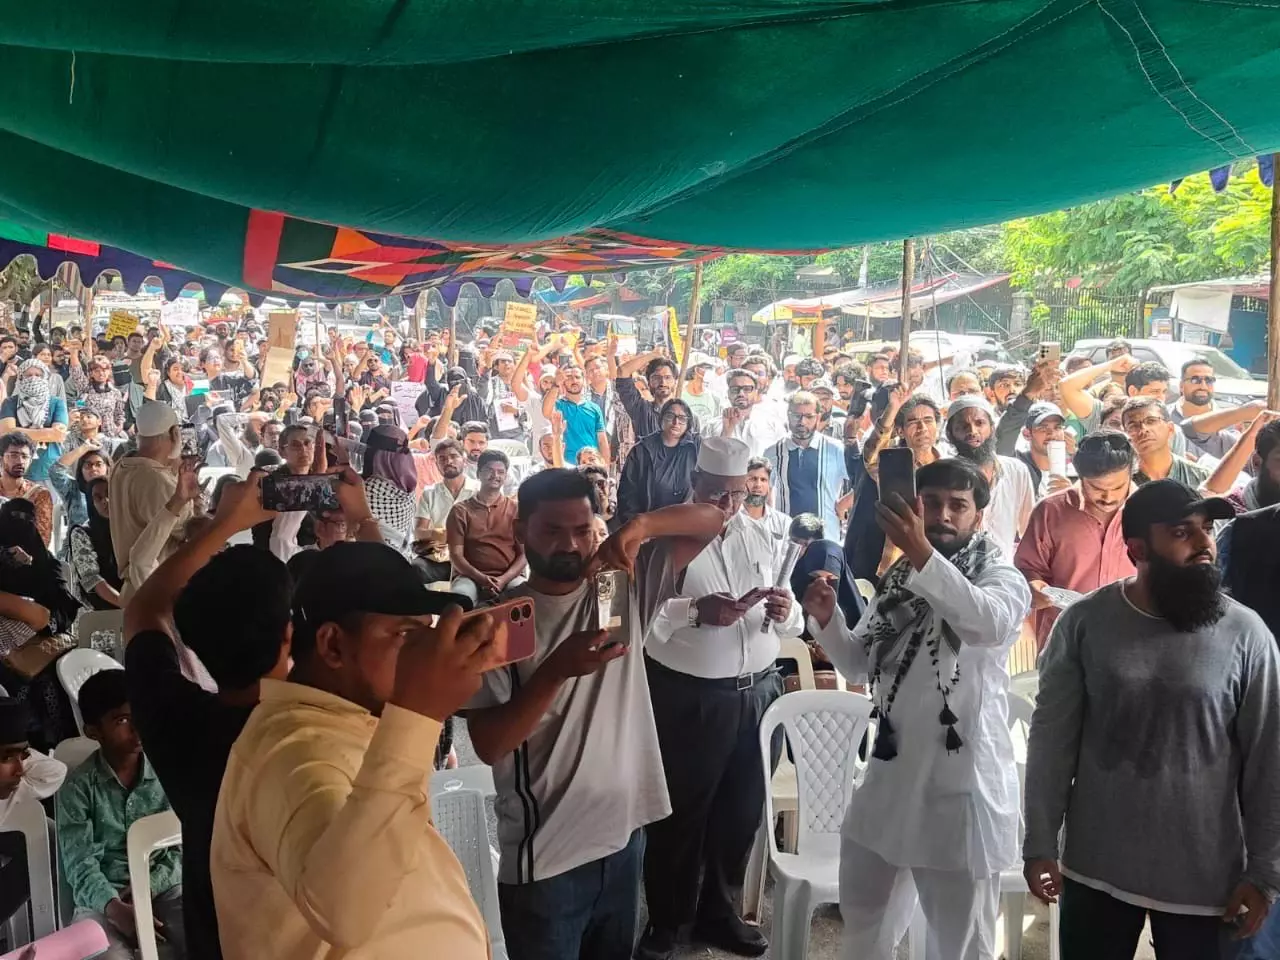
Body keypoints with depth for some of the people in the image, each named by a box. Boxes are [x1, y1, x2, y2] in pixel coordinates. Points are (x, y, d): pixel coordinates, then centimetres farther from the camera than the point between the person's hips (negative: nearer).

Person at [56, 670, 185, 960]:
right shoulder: (77, 786, -3)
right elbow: (79, 863, -8)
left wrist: (150, 887, -13)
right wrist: (114, 908, -25)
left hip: (163, 885, 1)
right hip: (102, 895, -1)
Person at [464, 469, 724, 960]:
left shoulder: (625, 588, -1)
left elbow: (710, 520, -3)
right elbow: (488, 746, -16)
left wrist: (642, 525, -22)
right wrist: (555, 671, -29)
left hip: (625, 834, 4)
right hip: (545, 855, -4)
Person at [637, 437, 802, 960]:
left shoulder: (761, 538, 7)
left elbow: (791, 623, 8)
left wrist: (786, 613, -15)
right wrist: (696, 611, -31)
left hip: (759, 692, 5)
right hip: (687, 697, -5)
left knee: (742, 811, 16)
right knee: (680, 813, 9)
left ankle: (717, 912, 37)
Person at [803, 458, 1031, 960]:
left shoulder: (1001, 578, -10)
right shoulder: (898, 579, 8)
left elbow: (989, 623, -35)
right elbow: (859, 662, 13)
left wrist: (921, 553, -45)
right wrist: (826, 620, -6)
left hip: (961, 781, -6)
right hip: (891, 773, 6)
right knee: (863, 916, 23)